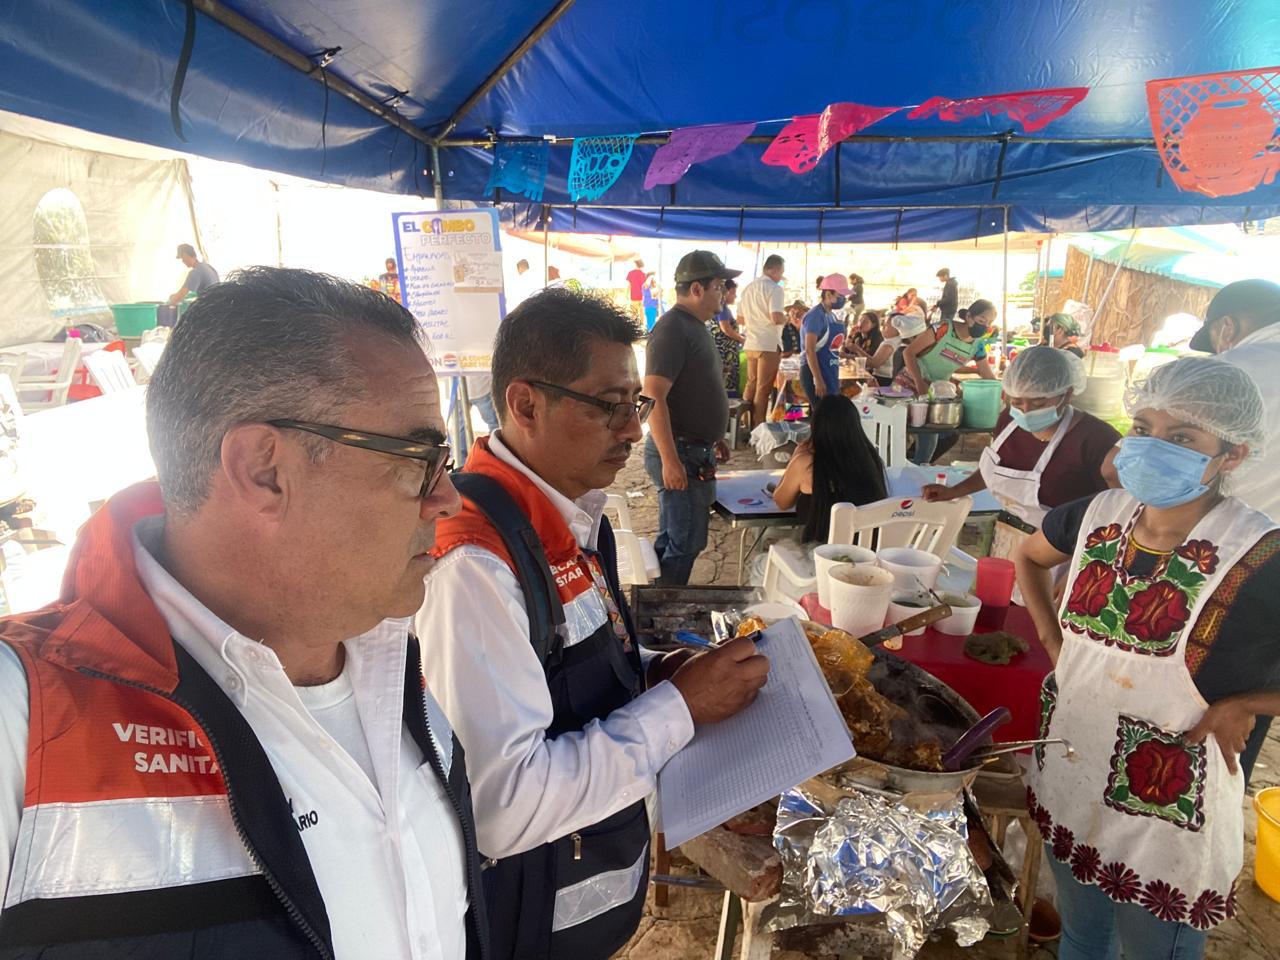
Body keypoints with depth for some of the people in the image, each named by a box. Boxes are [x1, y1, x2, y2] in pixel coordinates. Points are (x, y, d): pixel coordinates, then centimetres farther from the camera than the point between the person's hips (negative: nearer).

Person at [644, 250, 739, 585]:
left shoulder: (694, 325, 14)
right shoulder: (672, 328, -17)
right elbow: (653, 397, -24)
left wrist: (714, 438, 25)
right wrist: (670, 460, -27)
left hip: (694, 449, 10)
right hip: (679, 452, -10)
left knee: (671, 538, 17)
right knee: (687, 542, -3)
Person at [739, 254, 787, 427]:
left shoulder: (748, 288, 11)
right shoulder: (774, 288, -12)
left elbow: (741, 319, 16)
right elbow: (777, 318, -23)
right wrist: (787, 318, -3)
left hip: (751, 343, 7)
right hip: (769, 344, -7)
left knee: (751, 384, 18)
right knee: (763, 388, -1)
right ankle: (758, 425, 2)